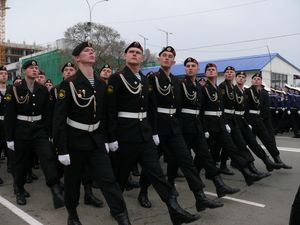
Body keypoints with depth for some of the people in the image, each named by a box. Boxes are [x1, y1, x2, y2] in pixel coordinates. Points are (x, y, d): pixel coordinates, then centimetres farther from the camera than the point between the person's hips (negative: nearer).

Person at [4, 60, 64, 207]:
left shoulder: (43, 90, 3)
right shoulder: (15, 90, -6)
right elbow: (9, 115, -5)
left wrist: (48, 133, 8)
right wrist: (9, 138, -6)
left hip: (39, 129, 2)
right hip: (21, 131, -2)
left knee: (48, 158, -10)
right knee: (21, 162, 11)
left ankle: (56, 193, -11)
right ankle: (19, 190, 33)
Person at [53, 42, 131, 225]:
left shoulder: (101, 85, 4)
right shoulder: (69, 84, -13)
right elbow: (59, 119, -14)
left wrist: (105, 139, 12)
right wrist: (62, 149, -16)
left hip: (96, 140, 4)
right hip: (75, 140, -4)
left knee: (108, 178, -2)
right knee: (73, 181, 12)